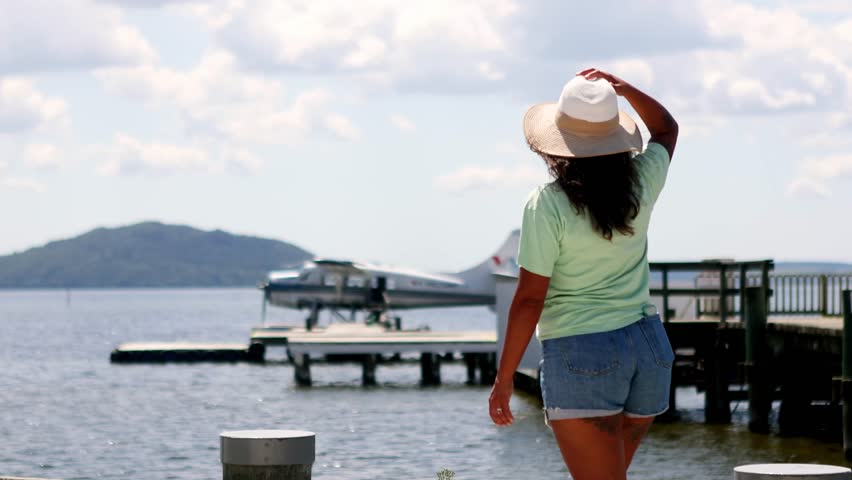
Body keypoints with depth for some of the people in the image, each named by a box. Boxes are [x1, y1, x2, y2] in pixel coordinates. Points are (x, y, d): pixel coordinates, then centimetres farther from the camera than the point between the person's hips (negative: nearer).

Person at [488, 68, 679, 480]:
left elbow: (529, 299, -12)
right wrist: (626, 90, 6)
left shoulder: (548, 204, -13)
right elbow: (667, 129, 23)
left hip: (581, 356, -6)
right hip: (650, 347, 6)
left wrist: (503, 378, -4)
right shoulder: (640, 185, 1)